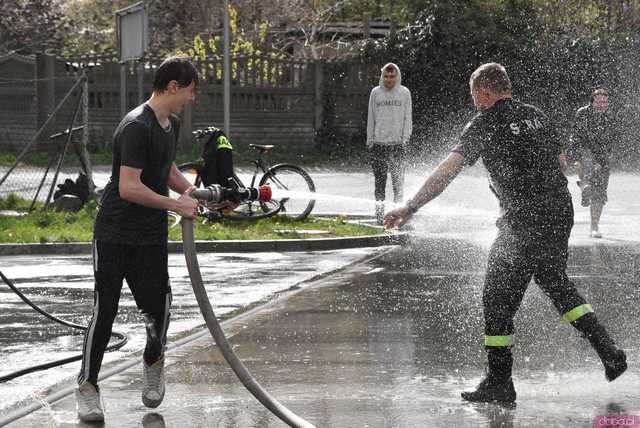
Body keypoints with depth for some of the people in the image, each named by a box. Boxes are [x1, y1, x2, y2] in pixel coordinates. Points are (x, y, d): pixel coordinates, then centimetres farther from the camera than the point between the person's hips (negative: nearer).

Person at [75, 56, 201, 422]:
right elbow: (129, 188, -26)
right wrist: (176, 204, -21)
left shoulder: (171, 125, 10)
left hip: (151, 237, 7)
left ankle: (154, 362, 29)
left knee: (158, 307, 0)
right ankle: (88, 385, 8)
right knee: (105, 311, -4)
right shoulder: (137, 127, -20)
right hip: (115, 235, -7)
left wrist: (189, 189, 10)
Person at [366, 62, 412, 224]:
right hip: (378, 142, 1)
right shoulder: (375, 93, 7)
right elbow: (371, 118, 9)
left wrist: (405, 137, -3)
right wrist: (370, 140, 5)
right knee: (380, 179, 0)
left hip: (397, 142, -1)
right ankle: (379, 211, 2)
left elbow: (407, 118, 7)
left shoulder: (404, 93, 6)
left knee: (398, 178, -3)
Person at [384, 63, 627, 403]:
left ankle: (500, 382, 6)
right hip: (561, 214, 7)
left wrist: (410, 208, -21)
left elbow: (448, 170, -17)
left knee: (498, 299, 4)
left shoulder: (483, 125, -7)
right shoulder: (536, 116, 12)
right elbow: (560, 164, 20)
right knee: (556, 283, 26)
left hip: (522, 223, -7)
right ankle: (609, 352, 22)